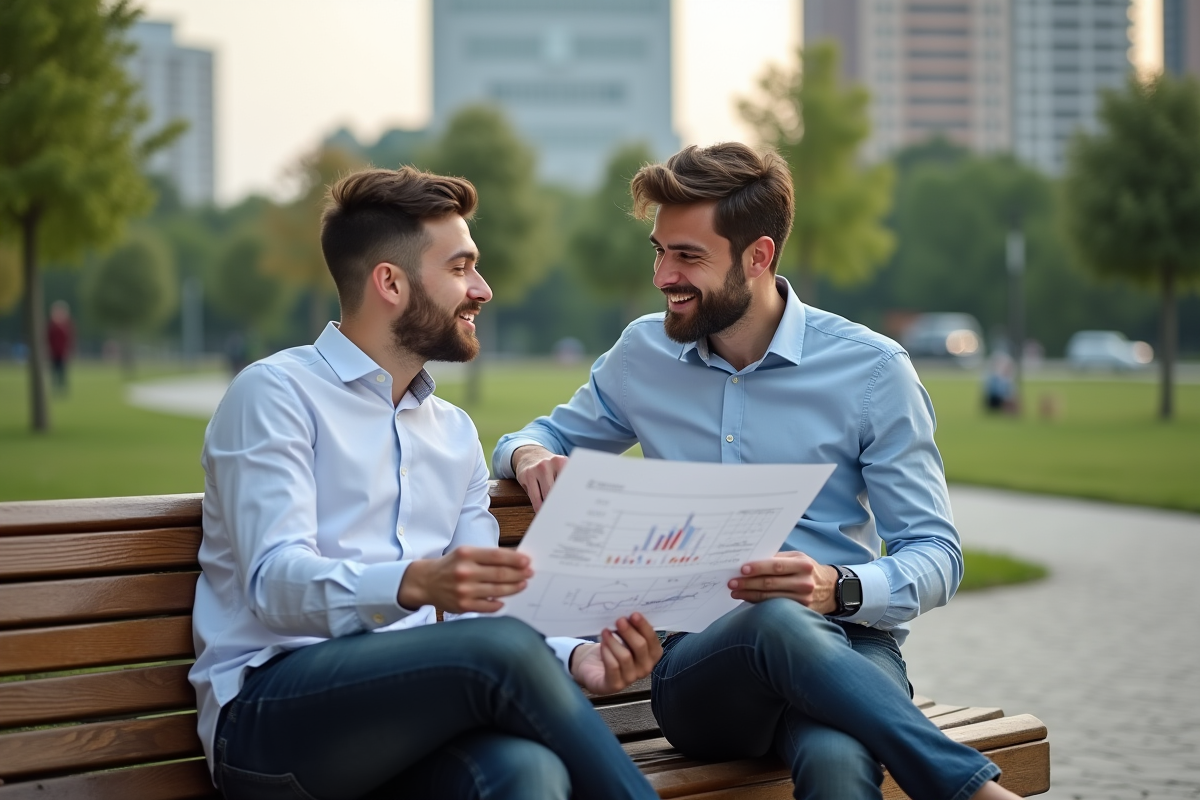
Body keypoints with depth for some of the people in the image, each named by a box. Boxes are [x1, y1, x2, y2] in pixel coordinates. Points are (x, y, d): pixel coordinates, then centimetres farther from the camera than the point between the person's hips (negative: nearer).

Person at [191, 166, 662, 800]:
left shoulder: (454, 433, 24)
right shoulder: (277, 393, 1)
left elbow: (481, 614, 16)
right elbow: (275, 581, -14)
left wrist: (573, 658, -6)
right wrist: (415, 583, -33)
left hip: (408, 712, 5)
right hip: (270, 711, -5)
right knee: (504, 650, -32)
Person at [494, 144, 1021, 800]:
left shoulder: (872, 370, 4)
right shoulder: (643, 355, 13)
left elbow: (936, 555, 2)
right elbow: (555, 432, 32)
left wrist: (839, 588, -21)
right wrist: (530, 453, 4)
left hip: (847, 650, -2)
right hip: (695, 658, 2)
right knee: (777, 620, -39)